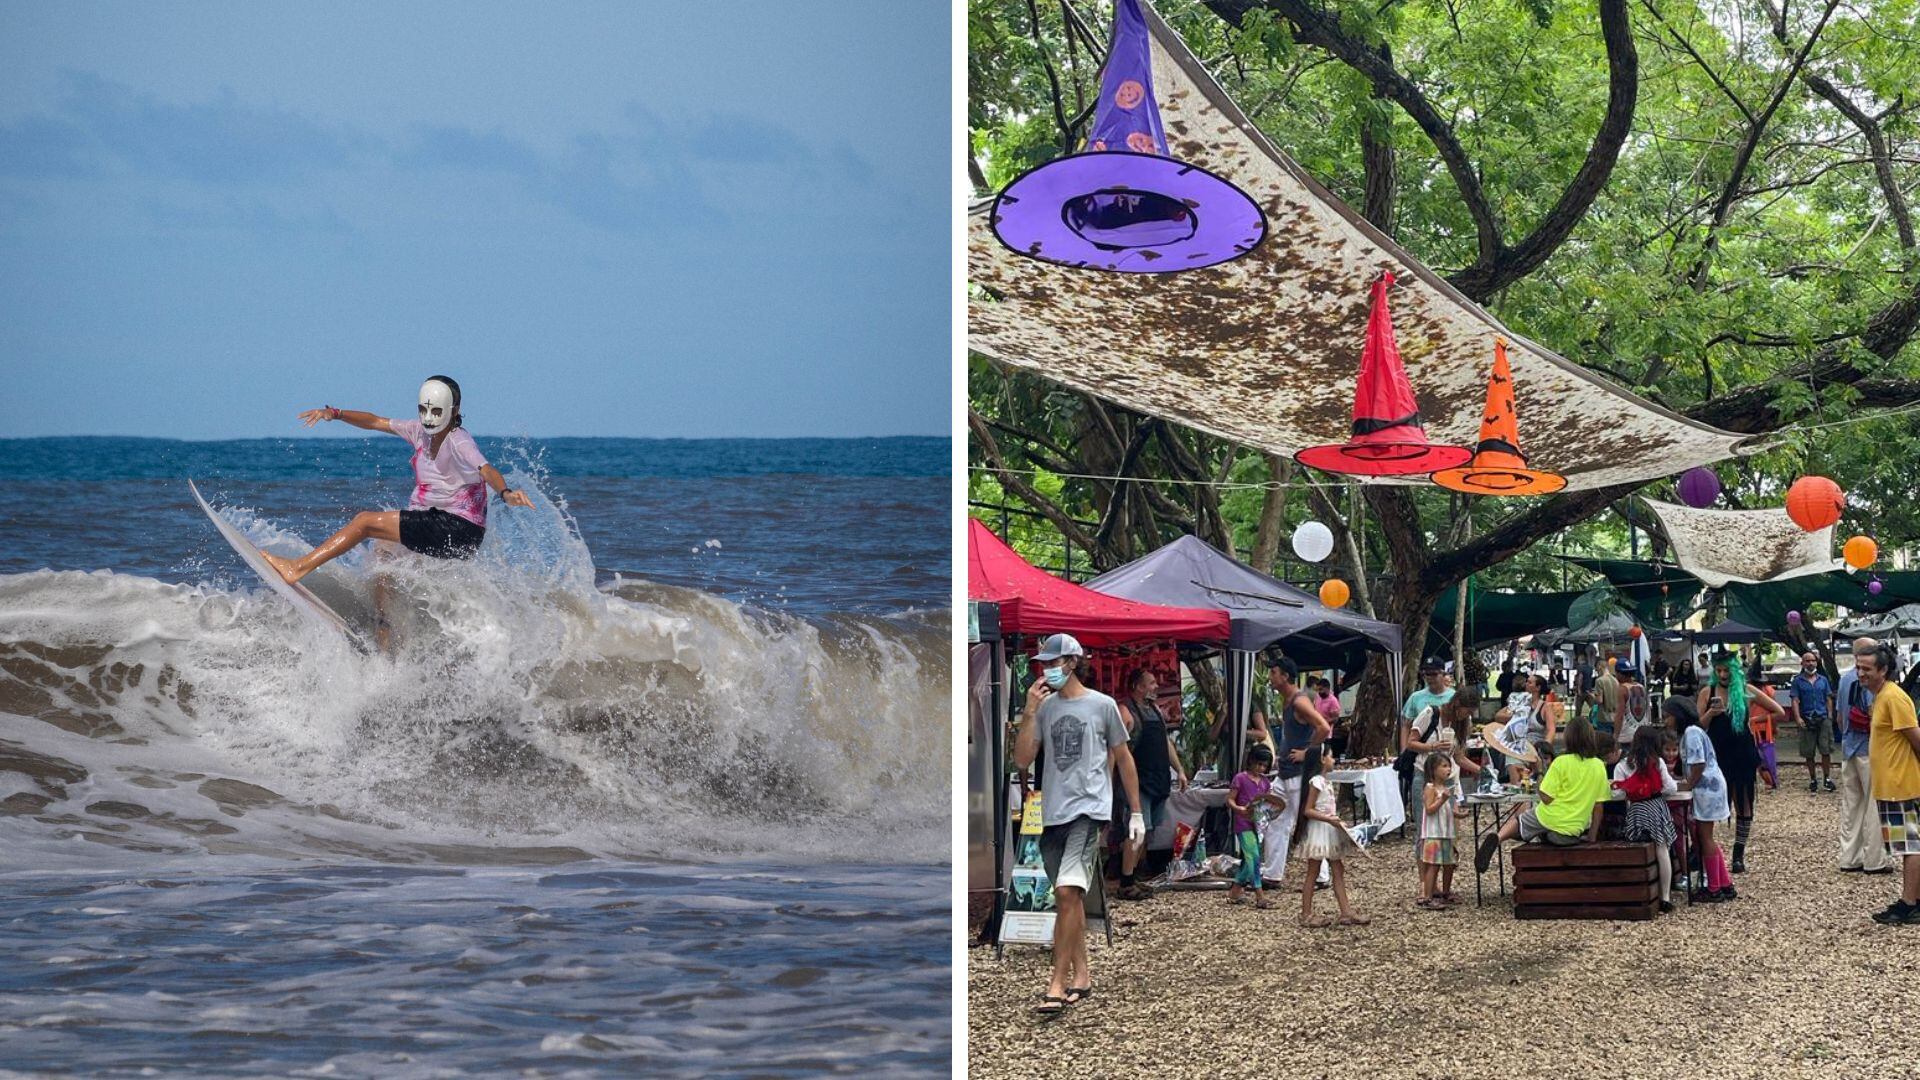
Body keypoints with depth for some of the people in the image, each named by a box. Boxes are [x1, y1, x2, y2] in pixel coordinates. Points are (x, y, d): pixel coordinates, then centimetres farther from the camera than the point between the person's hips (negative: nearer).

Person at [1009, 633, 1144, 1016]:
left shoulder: (1102, 705, 1)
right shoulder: (1044, 707, 10)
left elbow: (1123, 758, 10)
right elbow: (1021, 760, 3)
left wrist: (1136, 812, 10)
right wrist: (1029, 713, -6)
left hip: (1088, 810, -5)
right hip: (1053, 813, 5)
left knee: (1068, 892, -18)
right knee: (1068, 897, 12)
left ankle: (1057, 984, -17)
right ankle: (1081, 975, 23)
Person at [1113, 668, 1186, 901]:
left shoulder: (1155, 708, 17)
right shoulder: (1126, 711, -10)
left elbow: (1166, 742, 25)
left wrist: (1179, 769, 20)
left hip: (1160, 781, 9)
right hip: (1140, 782, -9)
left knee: (1147, 831, 10)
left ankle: (1132, 878, 17)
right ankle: (1125, 885, -10)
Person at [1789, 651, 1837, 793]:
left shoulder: (1823, 680, 11)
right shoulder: (1798, 681, 4)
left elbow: (1828, 699, 14)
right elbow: (1795, 700, -1)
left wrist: (1830, 716, 3)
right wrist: (1798, 717, -13)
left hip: (1823, 718, 1)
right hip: (1806, 720, -1)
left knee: (1826, 751, -3)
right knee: (1809, 753, 4)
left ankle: (1827, 778, 4)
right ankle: (1812, 780, 14)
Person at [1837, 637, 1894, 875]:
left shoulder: (1845, 679, 10)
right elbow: (1873, 713, -22)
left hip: (1848, 747, 8)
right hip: (1868, 747, -8)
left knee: (1851, 802, 11)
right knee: (1874, 804, -1)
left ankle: (1849, 857, 13)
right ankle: (1875, 859, 1)